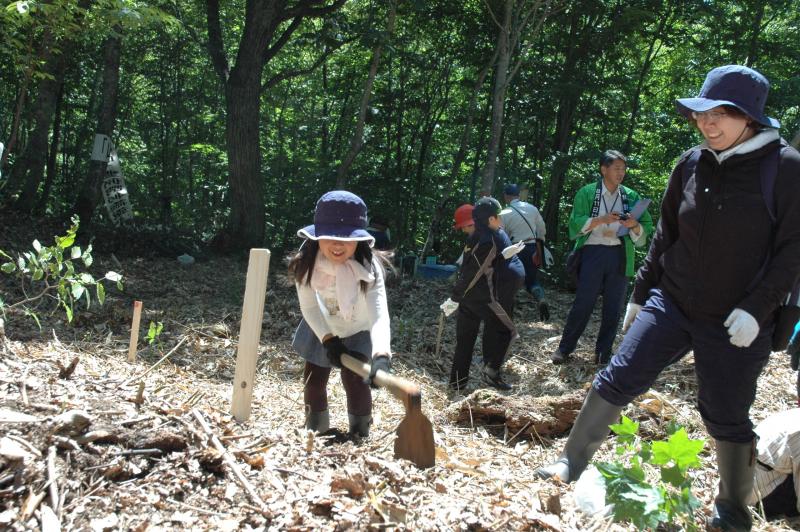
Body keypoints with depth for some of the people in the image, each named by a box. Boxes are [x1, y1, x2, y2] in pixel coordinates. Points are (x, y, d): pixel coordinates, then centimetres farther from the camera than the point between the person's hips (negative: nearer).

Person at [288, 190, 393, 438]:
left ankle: (360, 435, 12)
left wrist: (381, 355, -66)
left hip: (358, 330, -3)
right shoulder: (305, 263, -30)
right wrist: (328, 339, -32)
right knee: (313, 379, 10)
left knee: (355, 380, -12)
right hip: (321, 328, 3)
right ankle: (315, 431, 34)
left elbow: (379, 314, -50)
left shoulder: (369, 268, -39)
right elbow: (309, 307, -20)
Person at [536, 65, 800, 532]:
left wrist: (756, 308, -20)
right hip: (671, 303, 4)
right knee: (617, 379, -1)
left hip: (736, 322, -4)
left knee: (727, 418, 6)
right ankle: (572, 464, 14)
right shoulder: (692, 164, 2)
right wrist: (641, 293, 14)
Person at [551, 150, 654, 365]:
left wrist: (634, 225, -13)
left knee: (614, 308, 6)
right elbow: (576, 223, -6)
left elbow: (646, 228, 8)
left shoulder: (631, 196, 10)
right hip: (593, 253, -3)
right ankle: (565, 348, 10)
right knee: (583, 304, -2)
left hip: (619, 255, 3)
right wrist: (602, 219, -18)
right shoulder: (587, 193, 3)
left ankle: (603, 353, 16)